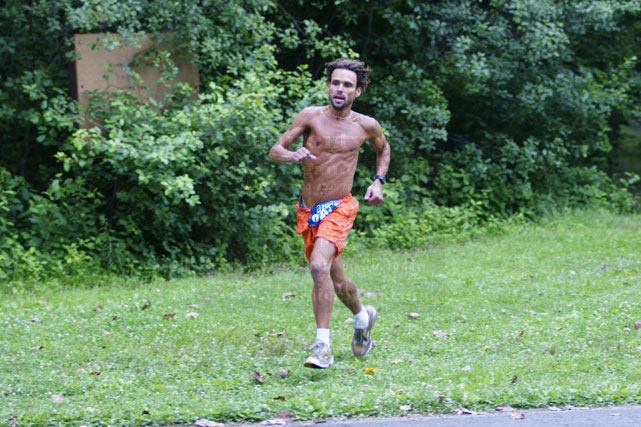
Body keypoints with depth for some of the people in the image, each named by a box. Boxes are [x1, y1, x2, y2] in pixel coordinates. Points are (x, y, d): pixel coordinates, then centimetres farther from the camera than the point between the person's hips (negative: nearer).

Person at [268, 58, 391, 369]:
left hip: (339, 208, -3)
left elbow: (383, 148, 22)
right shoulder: (311, 116, -4)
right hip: (307, 211, 3)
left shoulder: (366, 126, -1)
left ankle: (323, 345, -25)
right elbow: (275, 151, -6)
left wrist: (378, 182, 8)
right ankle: (362, 316, 47)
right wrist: (293, 155, -28)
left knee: (319, 266, -28)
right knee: (336, 281, 16)